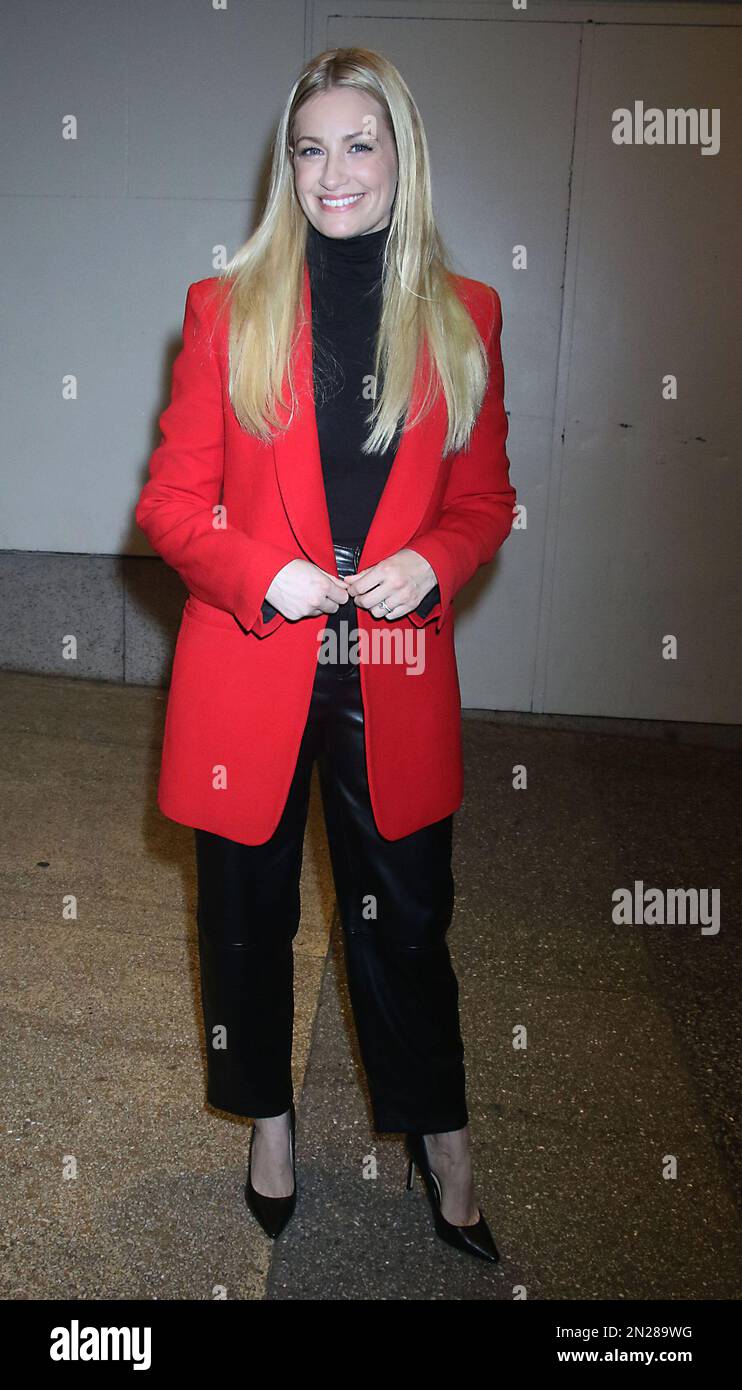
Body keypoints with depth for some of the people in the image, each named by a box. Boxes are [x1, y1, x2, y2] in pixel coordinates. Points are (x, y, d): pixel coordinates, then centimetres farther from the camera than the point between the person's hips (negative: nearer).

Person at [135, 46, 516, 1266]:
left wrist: (431, 563, -12)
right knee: (248, 913, 15)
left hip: (395, 681, 1)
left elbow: (485, 499, 9)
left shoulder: (464, 316, 4)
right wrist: (263, 576, -18)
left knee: (407, 917, 12)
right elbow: (171, 502, 0)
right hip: (250, 672, 0)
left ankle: (440, 1140, 37)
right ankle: (270, 1119, 41)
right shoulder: (227, 308, 0)